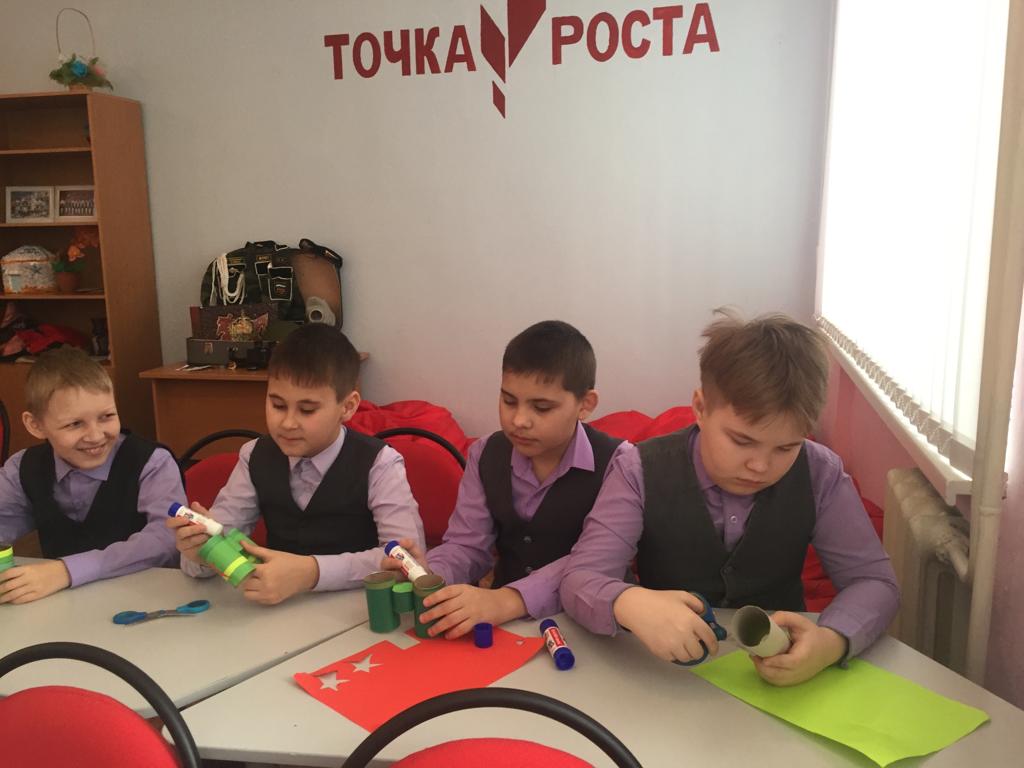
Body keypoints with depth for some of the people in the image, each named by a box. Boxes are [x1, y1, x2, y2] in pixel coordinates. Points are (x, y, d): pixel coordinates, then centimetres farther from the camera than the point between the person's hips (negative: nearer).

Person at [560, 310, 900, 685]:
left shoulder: (820, 475, -9)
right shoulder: (642, 471, -15)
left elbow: (874, 580, -6)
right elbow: (579, 579, -18)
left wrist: (831, 642, -27)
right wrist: (630, 604, -40)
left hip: (781, 676, 2)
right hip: (668, 671, -1)